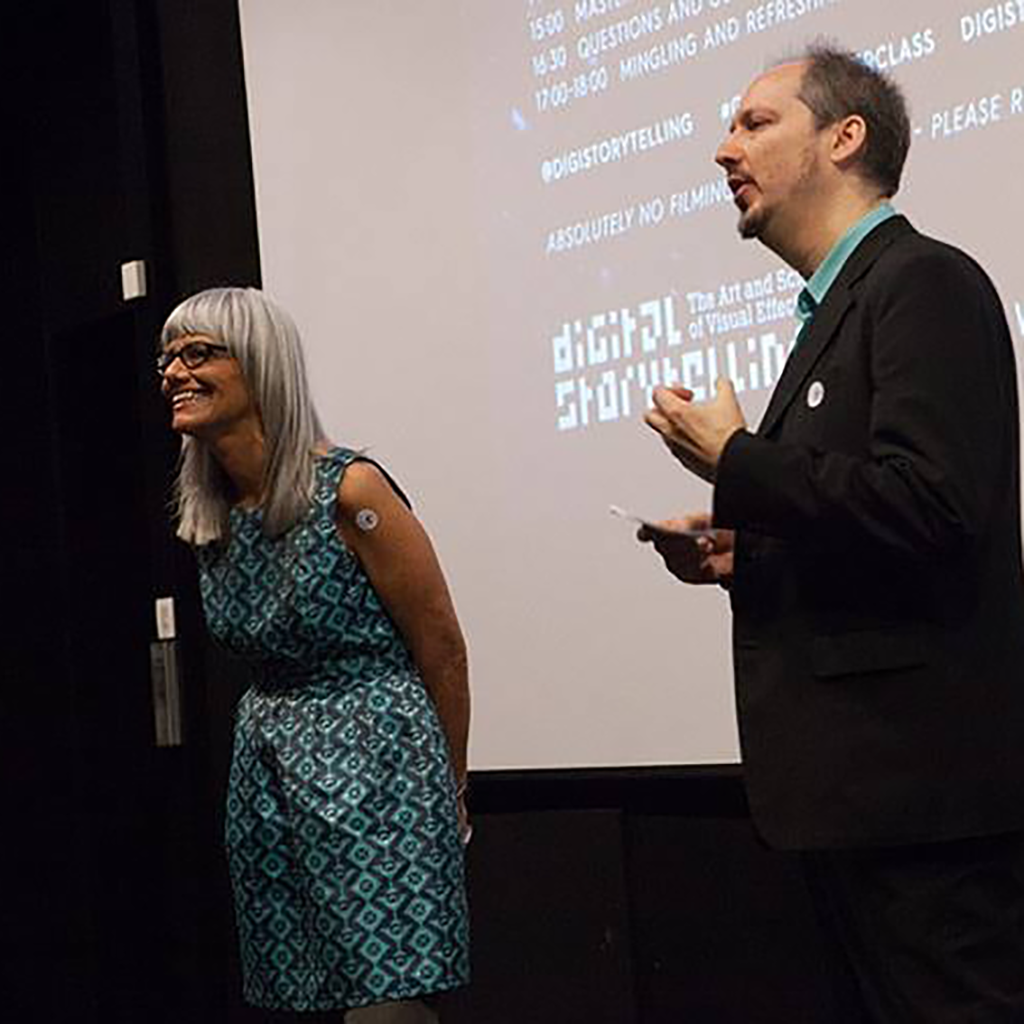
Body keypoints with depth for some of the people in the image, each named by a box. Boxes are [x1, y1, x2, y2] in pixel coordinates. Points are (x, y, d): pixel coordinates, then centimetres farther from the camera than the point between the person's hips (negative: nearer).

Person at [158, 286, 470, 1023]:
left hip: (372, 768, -7)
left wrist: (450, 789, 3)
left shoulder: (348, 491, -14)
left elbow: (442, 649, -6)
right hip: (265, 770, 7)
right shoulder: (208, 518, 6)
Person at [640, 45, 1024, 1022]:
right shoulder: (840, 307, 19)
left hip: (918, 778, -10)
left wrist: (734, 460, -12)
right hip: (862, 776, 10)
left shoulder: (926, 283, -10)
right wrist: (741, 553, 6)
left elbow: (926, 507, -24)